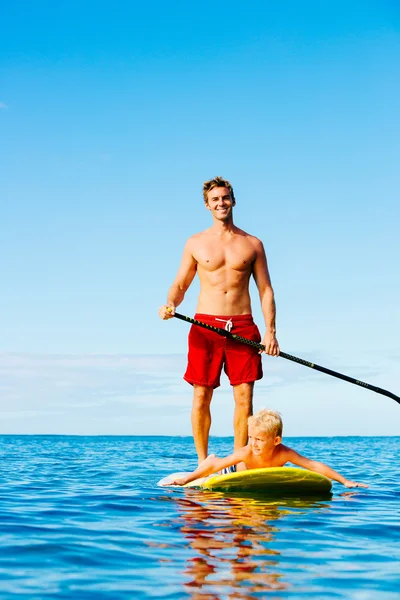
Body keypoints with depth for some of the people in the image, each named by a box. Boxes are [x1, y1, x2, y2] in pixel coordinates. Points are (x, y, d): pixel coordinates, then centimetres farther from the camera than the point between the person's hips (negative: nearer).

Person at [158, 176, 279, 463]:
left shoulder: (252, 244, 10)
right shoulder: (196, 243, 9)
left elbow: (266, 290, 8)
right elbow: (180, 285, 10)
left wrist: (271, 330, -2)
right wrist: (170, 305, -13)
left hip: (243, 326, 0)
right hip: (205, 325, 0)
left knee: (244, 397, -2)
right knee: (201, 397, 0)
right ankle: (203, 464, 10)